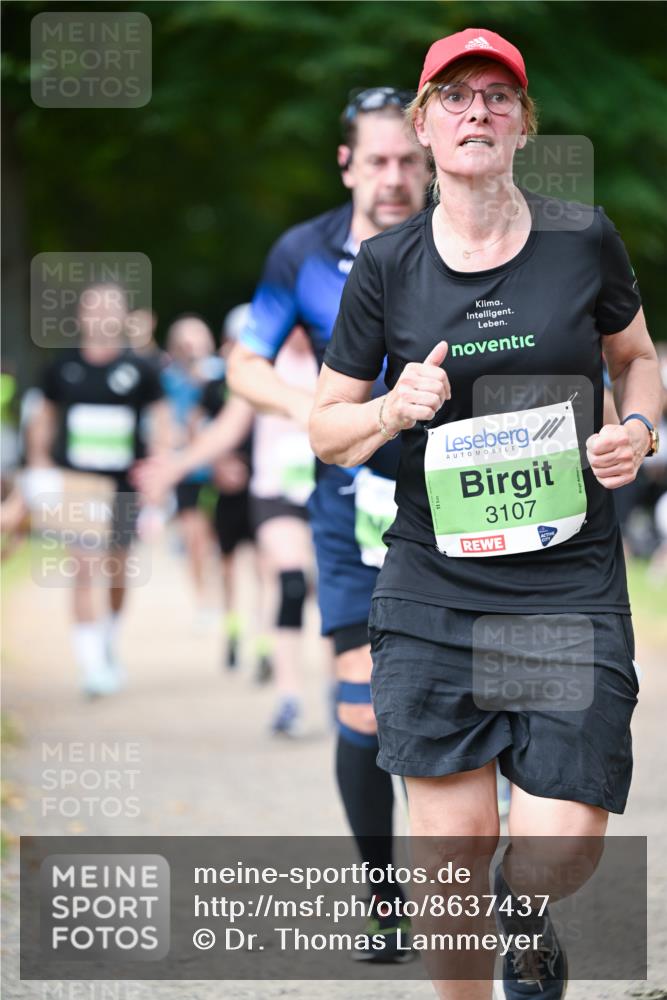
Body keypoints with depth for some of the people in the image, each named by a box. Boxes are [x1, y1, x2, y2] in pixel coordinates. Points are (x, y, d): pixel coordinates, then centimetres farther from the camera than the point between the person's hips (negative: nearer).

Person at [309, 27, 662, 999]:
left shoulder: (583, 240, 1)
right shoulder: (387, 266, 1)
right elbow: (327, 426, 10)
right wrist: (396, 410, -11)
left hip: (572, 585, 0)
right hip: (434, 589, 0)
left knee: (560, 851, -5)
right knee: (449, 846, -2)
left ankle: (524, 914, 32)